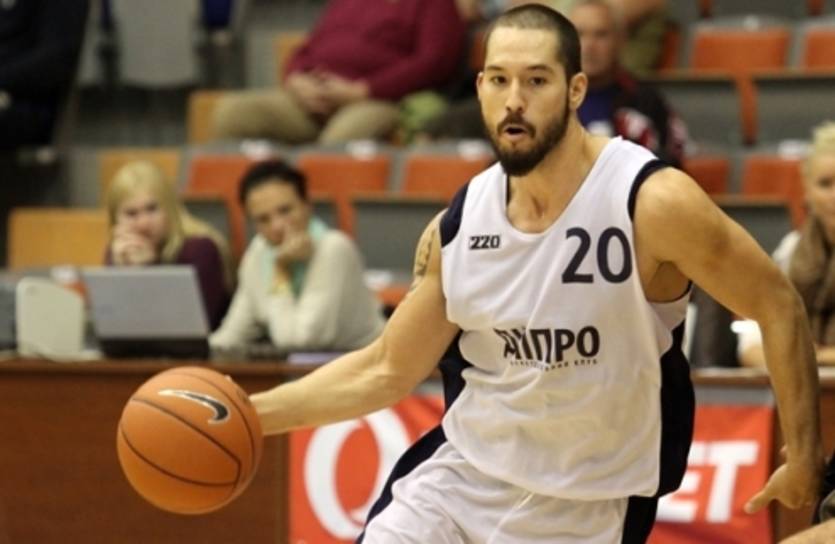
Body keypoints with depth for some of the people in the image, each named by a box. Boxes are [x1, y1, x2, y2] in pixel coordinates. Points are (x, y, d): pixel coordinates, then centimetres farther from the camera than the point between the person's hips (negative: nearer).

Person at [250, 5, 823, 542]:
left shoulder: (655, 203, -18)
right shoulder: (457, 227, -4)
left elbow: (778, 305, -8)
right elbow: (387, 370, 7)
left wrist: (804, 457, -9)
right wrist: (254, 413, -1)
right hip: (463, 475, 4)